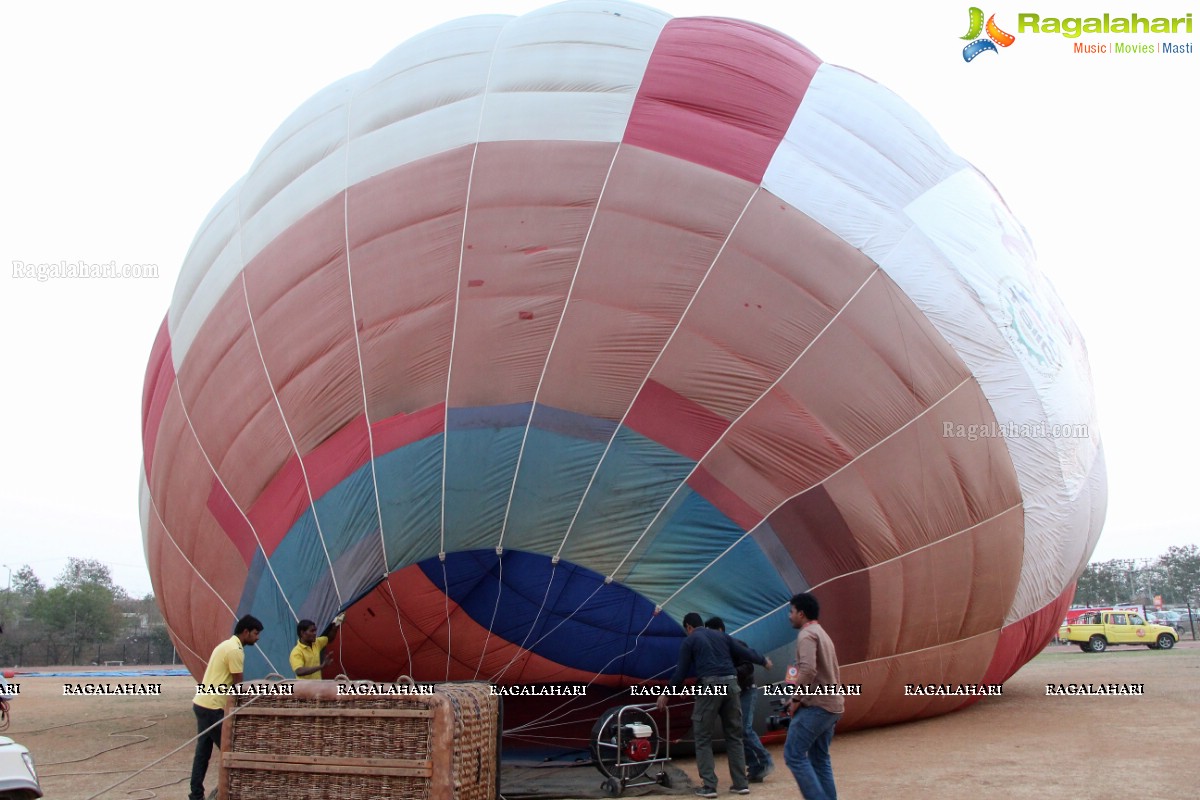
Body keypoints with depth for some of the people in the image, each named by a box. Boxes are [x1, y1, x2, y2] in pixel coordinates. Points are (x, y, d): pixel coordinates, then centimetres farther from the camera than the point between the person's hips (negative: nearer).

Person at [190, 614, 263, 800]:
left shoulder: (227, 645, 16)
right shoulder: (235, 650, -16)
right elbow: (237, 684, -11)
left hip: (202, 703, 10)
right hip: (213, 707, -10)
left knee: (203, 751, 12)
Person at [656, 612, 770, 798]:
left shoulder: (689, 641, 8)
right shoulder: (722, 636, 20)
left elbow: (681, 672, 6)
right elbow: (744, 652, 24)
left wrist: (666, 693, 17)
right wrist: (763, 661, 43)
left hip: (710, 686, -5)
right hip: (730, 684, 5)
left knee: (703, 737, 5)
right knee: (734, 736, 14)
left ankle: (709, 786, 0)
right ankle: (740, 784, 14)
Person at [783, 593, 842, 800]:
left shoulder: (807, 634, -9)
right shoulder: (823, 634, 21)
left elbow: (808, 670, -24)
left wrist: (796, 698, -14)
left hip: (816, 705, -10)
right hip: (831, 705, 10)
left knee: (794, 754, -8)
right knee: (820, 758, 13)